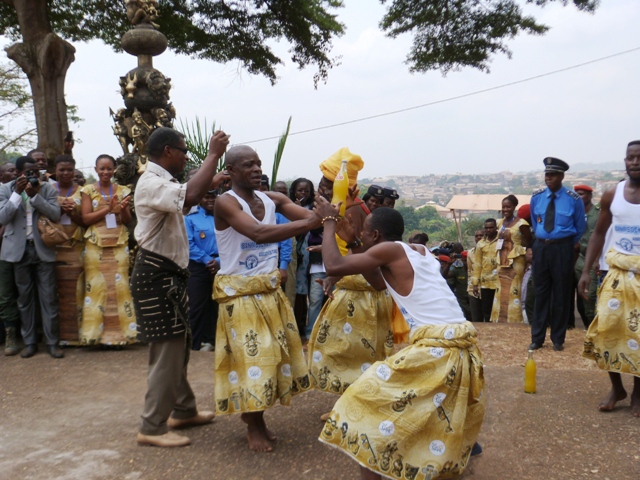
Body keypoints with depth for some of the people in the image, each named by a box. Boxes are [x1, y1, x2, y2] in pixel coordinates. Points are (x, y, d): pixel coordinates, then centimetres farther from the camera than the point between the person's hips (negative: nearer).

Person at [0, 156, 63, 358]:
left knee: (49, 297, 0)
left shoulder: (47, 188, 2)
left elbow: (55, 215, -9)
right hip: (19, 250, 0)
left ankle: (52, 342, 8)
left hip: (43, 249, 0)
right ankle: (29, 342, 18)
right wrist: (17, 193, -16)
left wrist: (35, 195, -18)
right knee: (25, 297, 8)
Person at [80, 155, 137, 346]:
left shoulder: (122, 191, 11)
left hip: (119, 244, 2)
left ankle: (119, 332, 4)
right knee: (96, 286, -3)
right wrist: (108, 209, -12)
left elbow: (128, 221, 10)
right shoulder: (88, 190, 5)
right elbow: (86, 218, -3)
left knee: (119, 285, -2)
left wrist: (123, 209, -11)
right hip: (95, 244, -2)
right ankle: (96, 333, 3)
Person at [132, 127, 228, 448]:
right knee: (167, 351, -6)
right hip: (156, 275, -11)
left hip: (169, 273, 11)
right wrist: (213, 154, -28)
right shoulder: (151, 184, -19)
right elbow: (188, 197, -38)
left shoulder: (162, 182, 14)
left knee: (178, 347, 18)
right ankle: (152, 428, 5)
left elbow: (186, 200, 30)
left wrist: (209, 184, 14)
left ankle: (183, 410, 32)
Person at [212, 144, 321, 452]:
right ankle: (254, 426, 18)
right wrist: (310, 223, -39)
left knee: (274, 353, 11)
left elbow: (310, 215, -6)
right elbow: (259, 234, -33)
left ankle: (252, 413, 30)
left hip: (270, 289, 6)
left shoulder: (272, 199, 2)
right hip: (240, 292, -6)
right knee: (251, 357, -1)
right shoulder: (226, 202, -17)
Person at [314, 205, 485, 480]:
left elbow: (334, 266, -9)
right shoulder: (419, 251, 19)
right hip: (462, 345, 9)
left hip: (436, 348, -9)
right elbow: (380, 283, 31)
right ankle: (462, 447, 56)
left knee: (368, 398, -3)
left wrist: (329, 222, 5)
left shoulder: (390, 250, -5)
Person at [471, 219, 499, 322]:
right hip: (485, 283, 4)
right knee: (486, 310, 7)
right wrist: (475, 283, 7)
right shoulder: (480, 244, 11)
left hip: (500, 281, -3)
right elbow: (477, 264, 10)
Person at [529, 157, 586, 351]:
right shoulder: (536, 197, 2)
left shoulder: (573, 199, -8)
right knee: (540, 293, 6)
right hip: (541, 247, 3)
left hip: (562, 249, -3)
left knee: (561, 294, 5)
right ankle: (537, 338, 13)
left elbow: (580, 227, 7)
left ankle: (558, 339, 16)